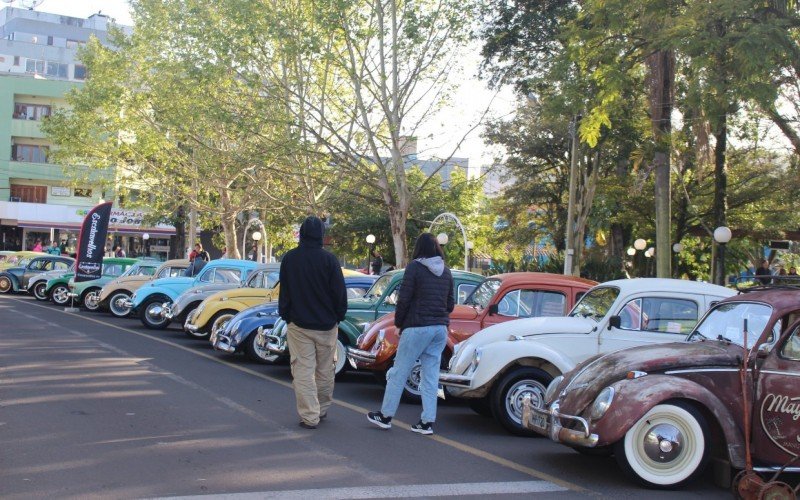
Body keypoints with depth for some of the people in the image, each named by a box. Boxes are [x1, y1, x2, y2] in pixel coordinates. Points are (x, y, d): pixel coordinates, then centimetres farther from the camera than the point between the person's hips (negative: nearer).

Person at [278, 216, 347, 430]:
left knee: (303, 370, 1)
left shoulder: (289, 258, -3)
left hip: (298, 324, 0)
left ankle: (309, 416, -3)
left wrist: (285, 315, 16)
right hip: (326, 324, 0)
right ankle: (322, 410, 27)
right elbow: (340, 292, -6)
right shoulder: (328, 259, -10)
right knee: (325, 369, 14)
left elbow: (284, 292, 5)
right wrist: (339, 316, 8)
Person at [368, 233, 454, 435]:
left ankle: (386, 415, 14)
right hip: (440, 328, 5)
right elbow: (450, 304, 14)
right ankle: (428, 421, 9)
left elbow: (404, 299, -9)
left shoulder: (415, 267, -7)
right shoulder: (446, 272, 10)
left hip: (417, 327, -5)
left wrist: (399, 323, 4)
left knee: (399, 373, 5)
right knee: (431, 376, 9)